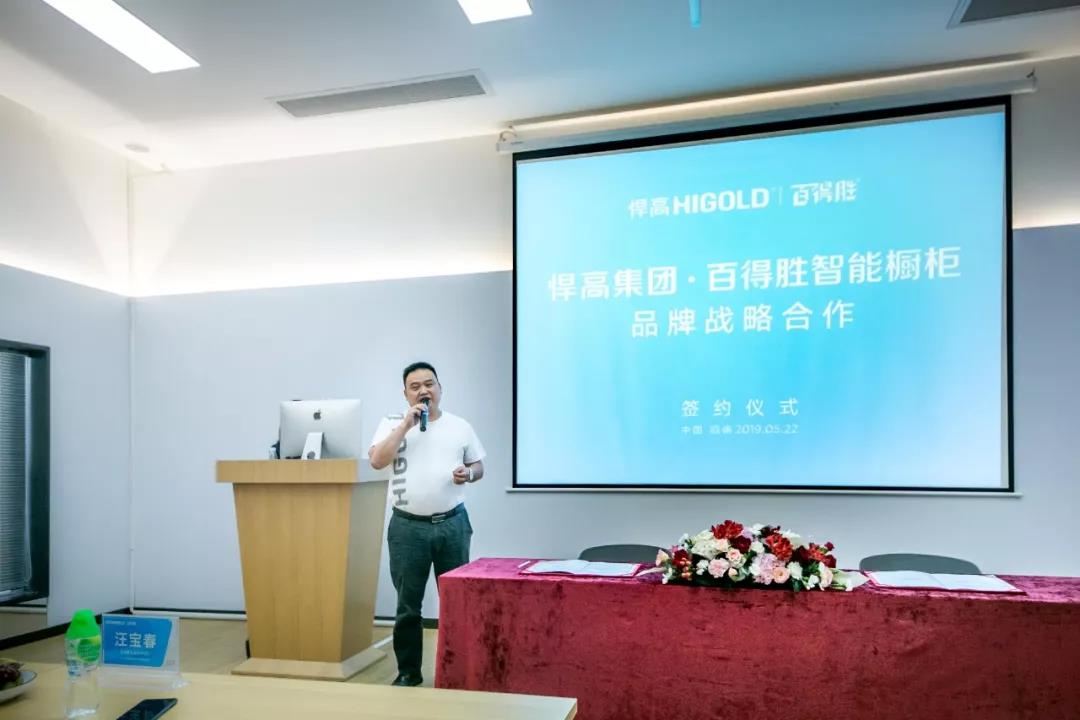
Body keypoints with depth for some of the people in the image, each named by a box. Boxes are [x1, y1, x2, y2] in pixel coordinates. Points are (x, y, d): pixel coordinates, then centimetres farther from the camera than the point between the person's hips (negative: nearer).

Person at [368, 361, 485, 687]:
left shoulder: (460, 426, 7)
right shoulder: (392, 423, 1)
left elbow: (478, 466, 13)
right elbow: (377, 461, -13)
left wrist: (468, 473, -10)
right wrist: (406, 424, -15)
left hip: (452, 524, 2)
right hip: (407, 527, -1)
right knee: (407, 606, 7)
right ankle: (408, 671, 22)